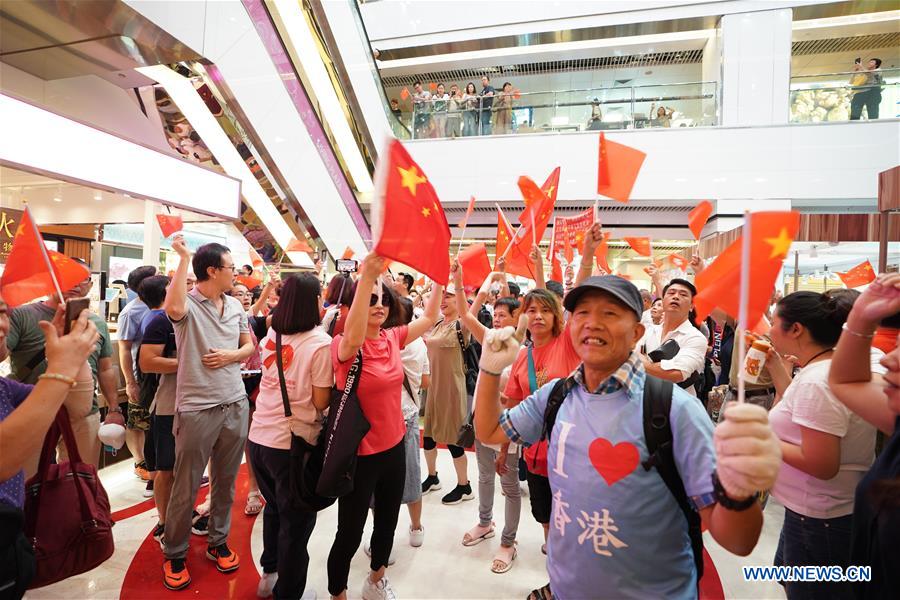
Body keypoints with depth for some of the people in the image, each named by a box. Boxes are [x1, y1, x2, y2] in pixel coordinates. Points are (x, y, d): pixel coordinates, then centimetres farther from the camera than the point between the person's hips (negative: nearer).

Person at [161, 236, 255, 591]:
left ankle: (218, 541, 35)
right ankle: (174, 554, 30)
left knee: (225, 482, 17)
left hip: (235, 405, 5)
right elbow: (173, 308, -35)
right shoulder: (188, 303, -10)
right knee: (186, 488, 9)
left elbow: (249, 346, 15)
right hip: (197, 409, -5)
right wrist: (184, 258, -26)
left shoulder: (235, 305, 8)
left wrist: (232, 355, -7)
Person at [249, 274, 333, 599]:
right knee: (296, 520, 13)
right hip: (293, 442, -7)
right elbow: (321, 401, -15)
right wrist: (332, 382, 2)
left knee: (274, 508, 28)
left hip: (258, 437, 7)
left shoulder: (271, 336, 3)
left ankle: (270, 573, 46)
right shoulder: (321, 343, -16)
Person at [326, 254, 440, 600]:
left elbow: (429, 317, 10)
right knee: (349, 535, 10)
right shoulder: (344, 346, -20)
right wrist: (366, 277, -54)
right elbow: (353, 340, -45)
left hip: (394, 447, 7)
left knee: (388, 522, 25)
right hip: (359, 454, -6)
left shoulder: (393, 338, -2)